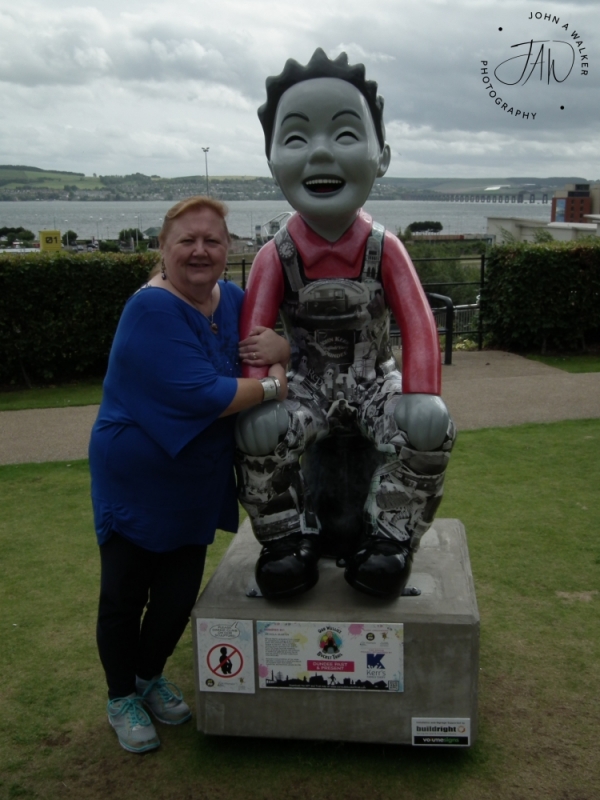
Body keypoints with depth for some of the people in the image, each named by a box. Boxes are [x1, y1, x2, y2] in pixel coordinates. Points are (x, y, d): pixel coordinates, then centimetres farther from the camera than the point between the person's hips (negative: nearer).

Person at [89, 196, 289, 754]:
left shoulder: (231, 299, 0)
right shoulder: (153, 309, -24)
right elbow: (198, 394, -32)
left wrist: (279, 345, -16)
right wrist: (271, 387, -21)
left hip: (196, 482, 7)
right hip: (135, 480, -6)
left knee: (179, 593, 16)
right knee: (125, 594, 9)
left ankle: (150, 677, 42)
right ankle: (122, 698, 33)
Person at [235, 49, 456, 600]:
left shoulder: (384, 249, -8)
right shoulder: (276, 256, -7)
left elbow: (418, 325, -14)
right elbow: (253, 331, -12)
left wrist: (420, 395, -27)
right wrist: (253, 397, -26)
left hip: (374, 379, 0)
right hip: (309, 384, 0)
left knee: (429, 426, -31)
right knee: (260, 430, -32)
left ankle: (389, 536, -10)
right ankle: (288, 538, -7)